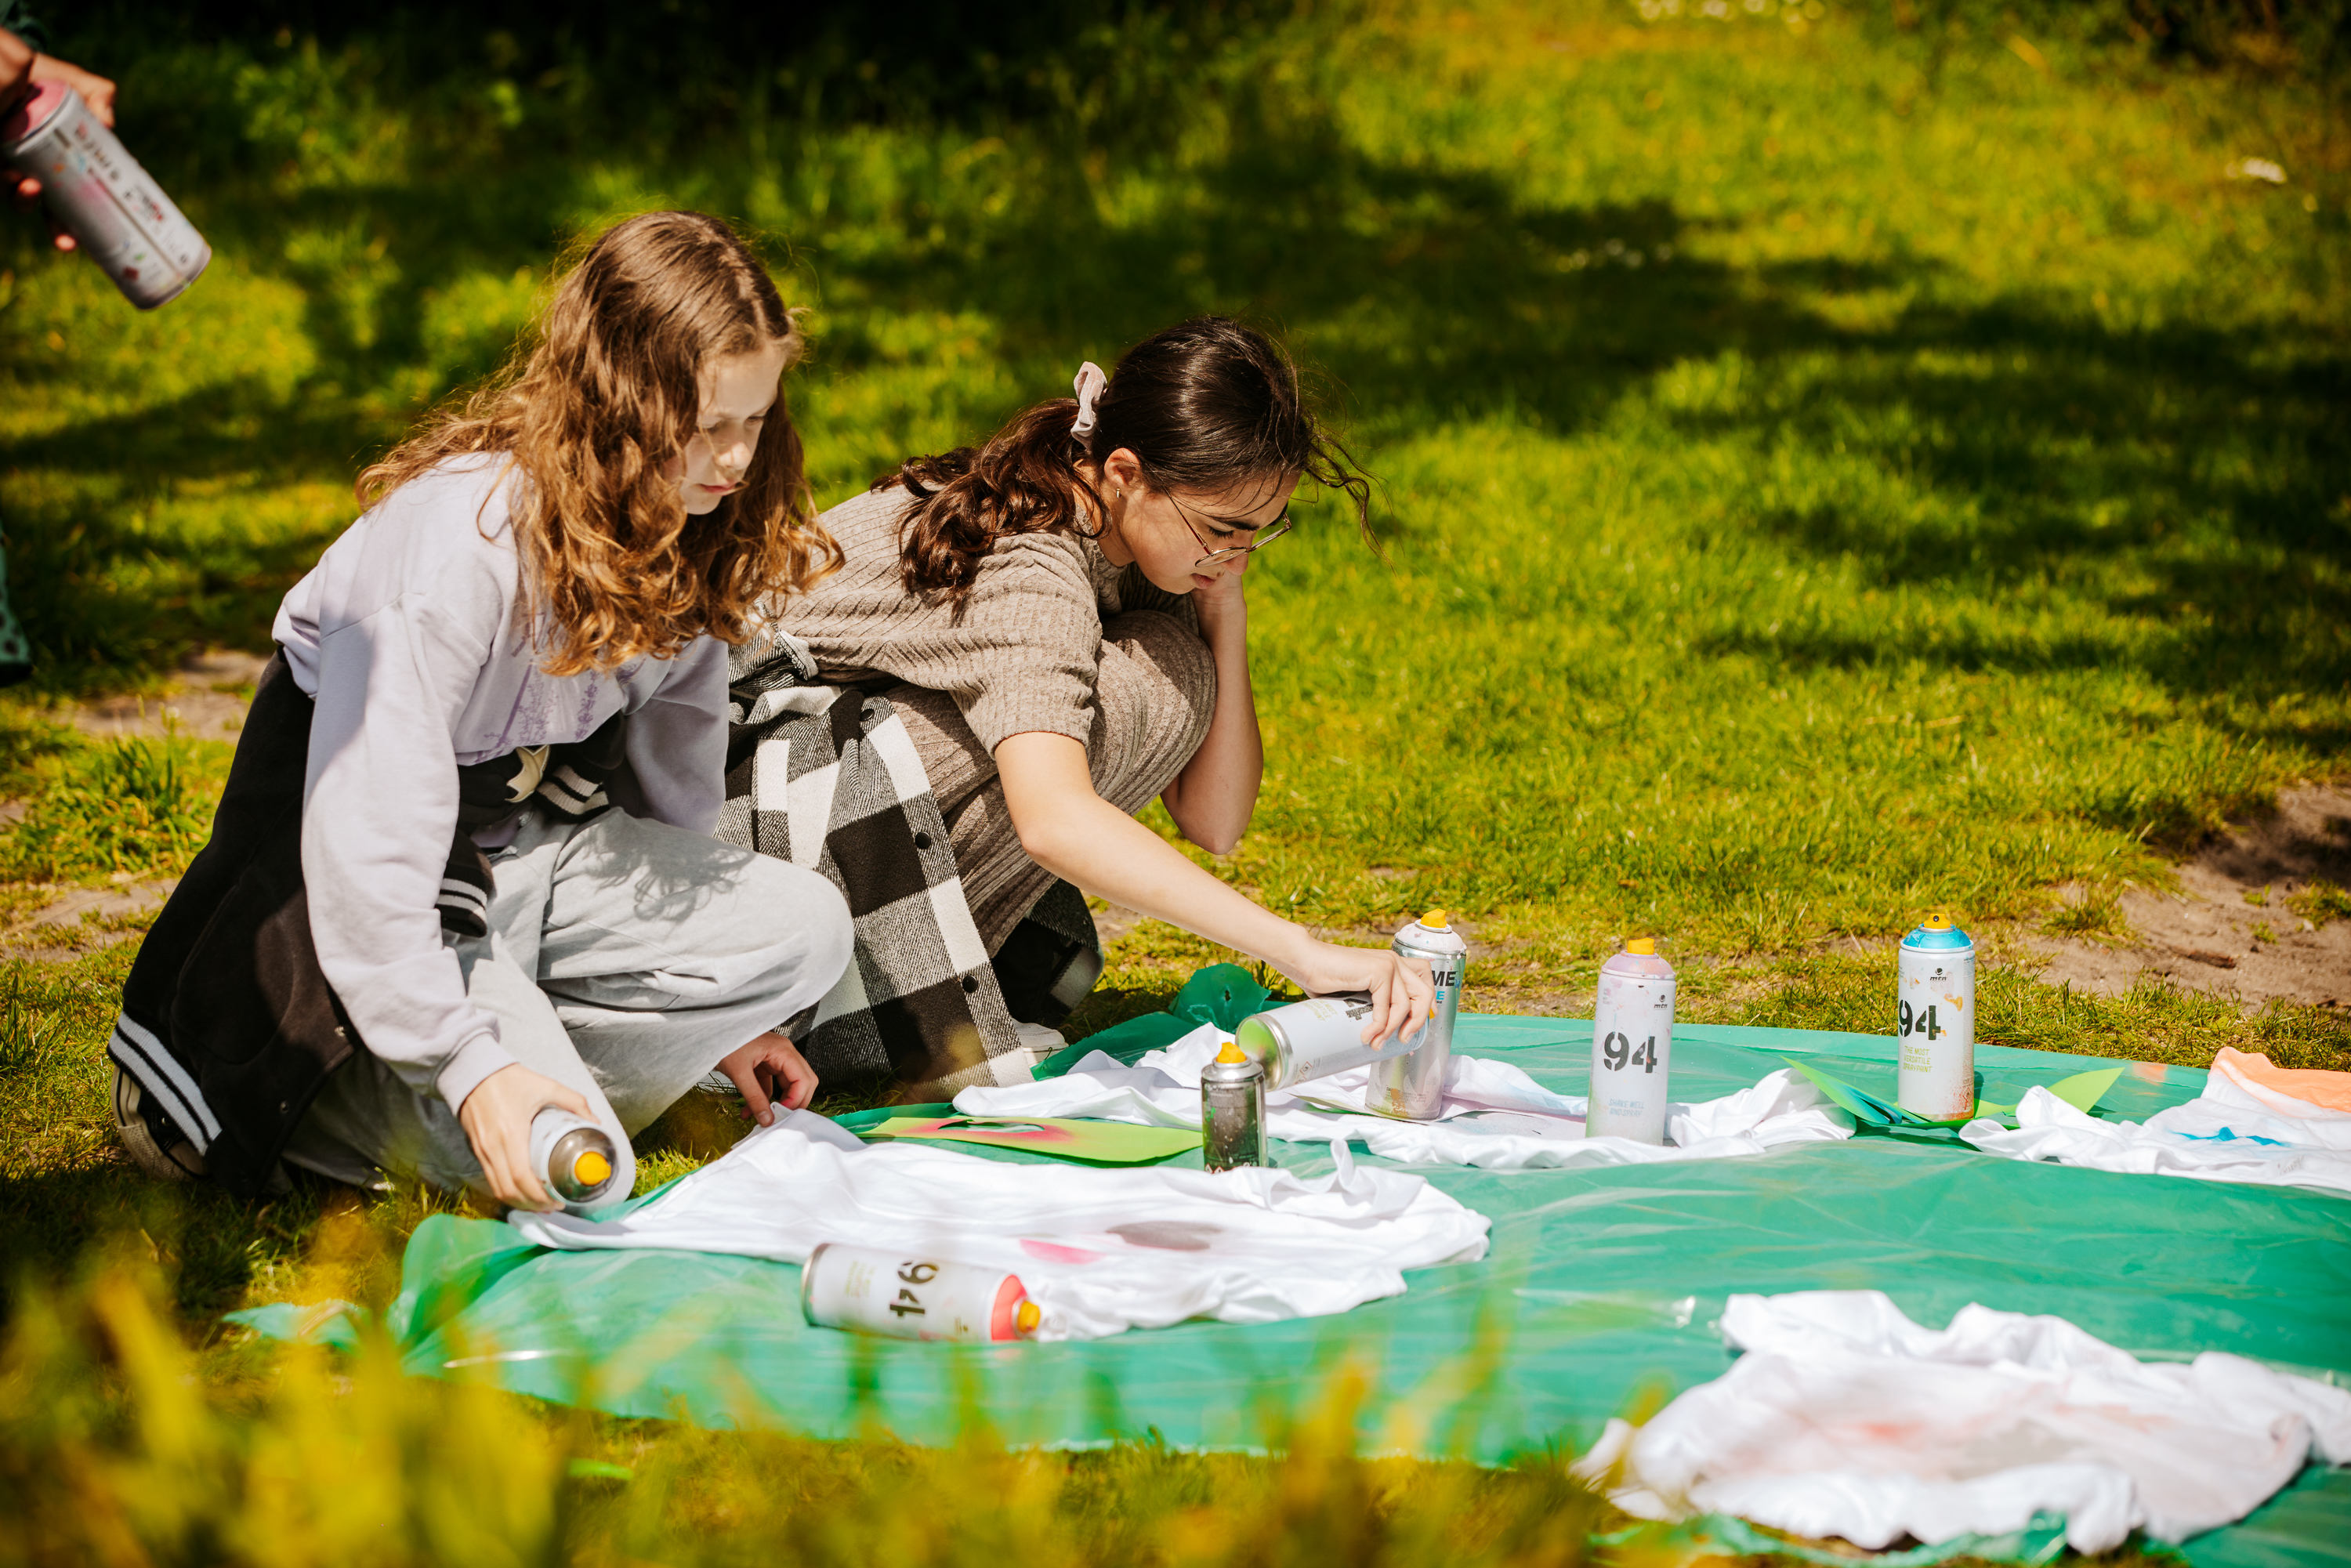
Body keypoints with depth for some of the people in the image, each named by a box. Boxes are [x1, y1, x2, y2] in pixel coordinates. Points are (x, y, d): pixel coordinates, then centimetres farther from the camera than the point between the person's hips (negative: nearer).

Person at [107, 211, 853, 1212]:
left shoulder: (689, 529, -4)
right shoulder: (465, 539, -29)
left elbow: (673, 756, 10)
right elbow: (366, 835, -31)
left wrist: (713, 1019, 15)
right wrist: (471, 1066, -36)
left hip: (531, 845, 7)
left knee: (803, 931, -12)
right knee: (567, 1176, -21)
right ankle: (212, 1087, -3)